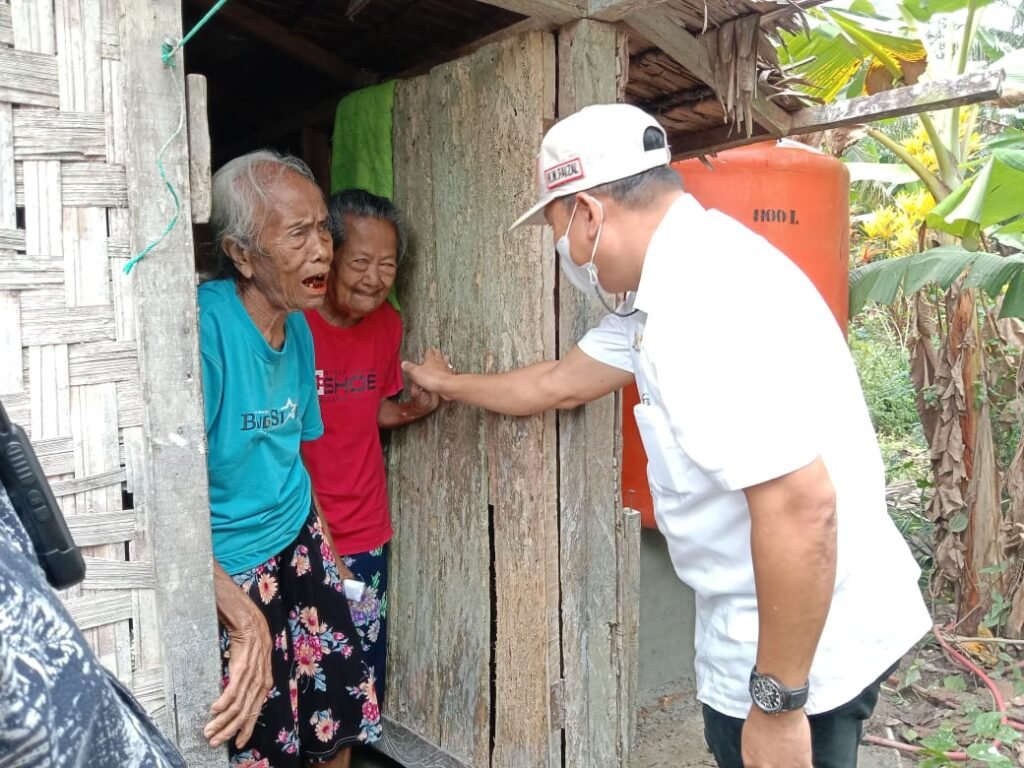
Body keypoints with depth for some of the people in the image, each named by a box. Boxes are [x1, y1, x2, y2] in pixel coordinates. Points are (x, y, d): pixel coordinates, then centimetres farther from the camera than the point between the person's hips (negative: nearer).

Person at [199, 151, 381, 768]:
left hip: (300, 548, 7)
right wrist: (246, 619, -31)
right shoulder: (205, 325, -25)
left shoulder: (298, 327, 0)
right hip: (225, 575, -7)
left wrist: (333, 560, 14)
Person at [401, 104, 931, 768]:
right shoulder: (675, 281, 6)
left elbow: (801, 507, -30)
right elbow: (562, 383, 17)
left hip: (805, 642, -9)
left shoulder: (702, 298, -27)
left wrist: (777, 704, -21)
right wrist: (450, 385, 30)